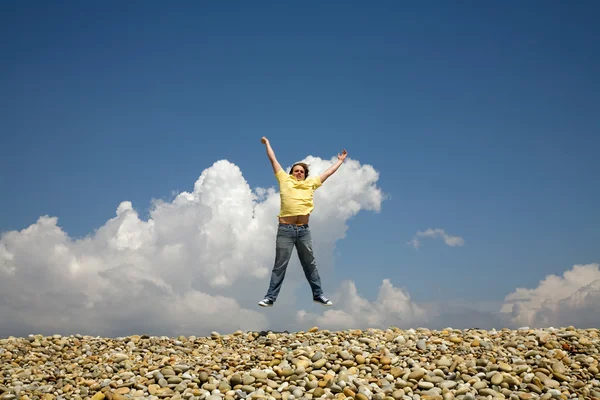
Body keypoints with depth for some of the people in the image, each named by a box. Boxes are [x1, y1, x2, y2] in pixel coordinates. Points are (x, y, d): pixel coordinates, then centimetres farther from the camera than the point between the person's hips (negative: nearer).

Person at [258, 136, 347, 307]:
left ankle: (318, 295, 21)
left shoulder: (311, 183, 16)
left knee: (310, 264, 11)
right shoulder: (285, 180, 10)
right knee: (280, 265, -1)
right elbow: (273, 159, 19)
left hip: (304, 230, 3)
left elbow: (328, 172, 27)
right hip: (285, 229, -2)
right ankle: (270, 298, 3)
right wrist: (267, 143, 27)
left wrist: (340, 160, 36)